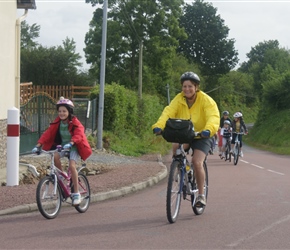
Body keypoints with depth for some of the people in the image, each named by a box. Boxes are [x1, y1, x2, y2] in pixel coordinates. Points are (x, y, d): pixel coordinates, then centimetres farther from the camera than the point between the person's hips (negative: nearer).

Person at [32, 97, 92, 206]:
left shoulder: (75, 123, -17)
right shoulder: (57, 123, -5)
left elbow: (78, 135, -34)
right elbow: (47, 133, -13)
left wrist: (70, 143, -54)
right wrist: (38, 145, -27)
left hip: (74, 147, -4)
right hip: (62, 146, 4)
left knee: (71, 166, -25)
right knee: (55, 156, -28)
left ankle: (76, 193, -15)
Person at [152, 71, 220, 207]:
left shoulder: (206, 100, -18)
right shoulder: (179, 99, -10)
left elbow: (213, 117, -32)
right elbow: (168, 112, -23)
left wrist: (208, 130, -53)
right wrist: (158, 126, -43)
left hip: (201, 137, -3)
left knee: (197, 162, -21)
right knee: (175, 146, -30)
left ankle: (201, 195, -3)